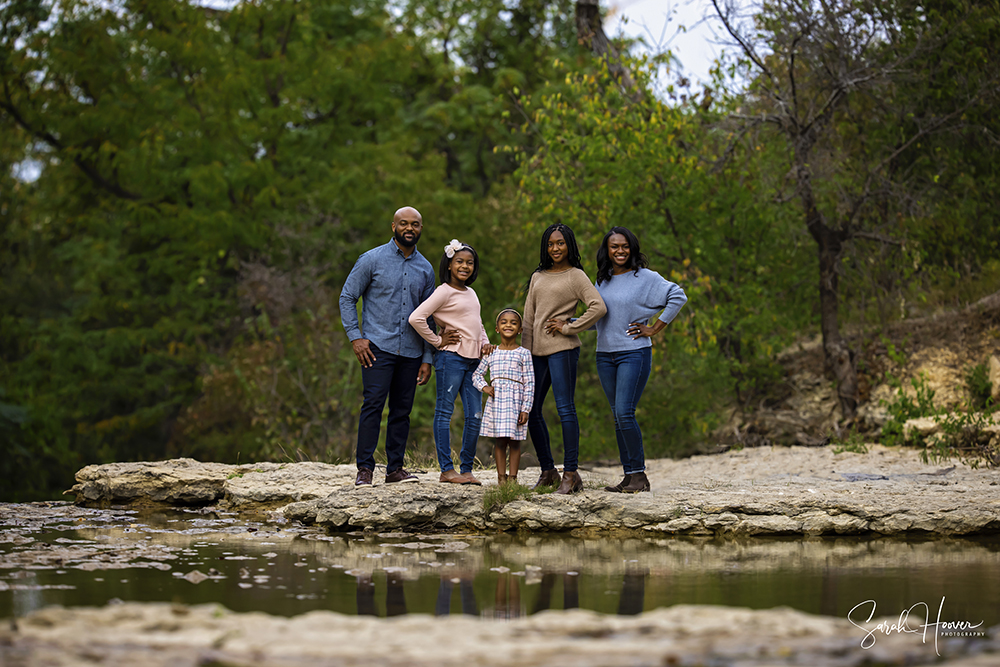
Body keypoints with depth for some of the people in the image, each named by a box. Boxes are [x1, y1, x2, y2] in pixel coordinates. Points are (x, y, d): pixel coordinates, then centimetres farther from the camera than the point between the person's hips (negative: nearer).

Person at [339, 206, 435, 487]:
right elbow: (347, 298, 3)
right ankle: (365, 469, -10)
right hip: (377, 347, -4)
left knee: (402, 410, 4)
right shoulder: (372, 260, 0)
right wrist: (355, 337, -7)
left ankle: (395, 468, 11)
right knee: (373, 404, -12)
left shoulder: (425, 269, 12)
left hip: (411, 351, 4)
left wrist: (427, 359, 10)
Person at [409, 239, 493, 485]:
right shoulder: (444, 292, -6)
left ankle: (467, 468, 11)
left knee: (475, 416, 4)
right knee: (444, 411, -3)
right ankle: (446, 469, -2)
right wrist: (438, 341, -9)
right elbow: (416, 318, -15)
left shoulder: (471, 293, 17)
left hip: (473, 359, 8)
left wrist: (485, 342, 11)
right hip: (451, 356, -7)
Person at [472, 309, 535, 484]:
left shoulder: (523, 354, 2)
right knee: (500, 441, 3)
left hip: (515, 403, -2)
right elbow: (477, 374, 21)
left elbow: (529, 383, 0)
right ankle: (501, 477, 7)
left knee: (514, 441, 1)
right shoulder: (491, 354, 11)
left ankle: (512, 477, 5)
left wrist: (526, 409, -7)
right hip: (496, 402, 2)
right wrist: (484, 387, -1)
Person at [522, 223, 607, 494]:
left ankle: (570, 473, -10)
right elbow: (529, 317, 18)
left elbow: (598, 307, -13)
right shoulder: (537, 277, 18)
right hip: (537, 350, 7)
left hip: (562, 349, -7)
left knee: (565, 408, -10)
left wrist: (569, 327, -10)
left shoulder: (576, 276, 0)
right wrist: (525, 351, 10)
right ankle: (547, 471, 14)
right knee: (531, 411, 5)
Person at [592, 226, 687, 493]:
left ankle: (639, 475, -7)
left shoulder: (646, 278, -4)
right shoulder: (602, 282, 13)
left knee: (624, 413, -15)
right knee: (617, 416, 5)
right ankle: (629, 476, 9)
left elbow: (678, 296, -9)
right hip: (605, 355, 6)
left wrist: (655, 329, -8)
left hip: (634, 353, -6)